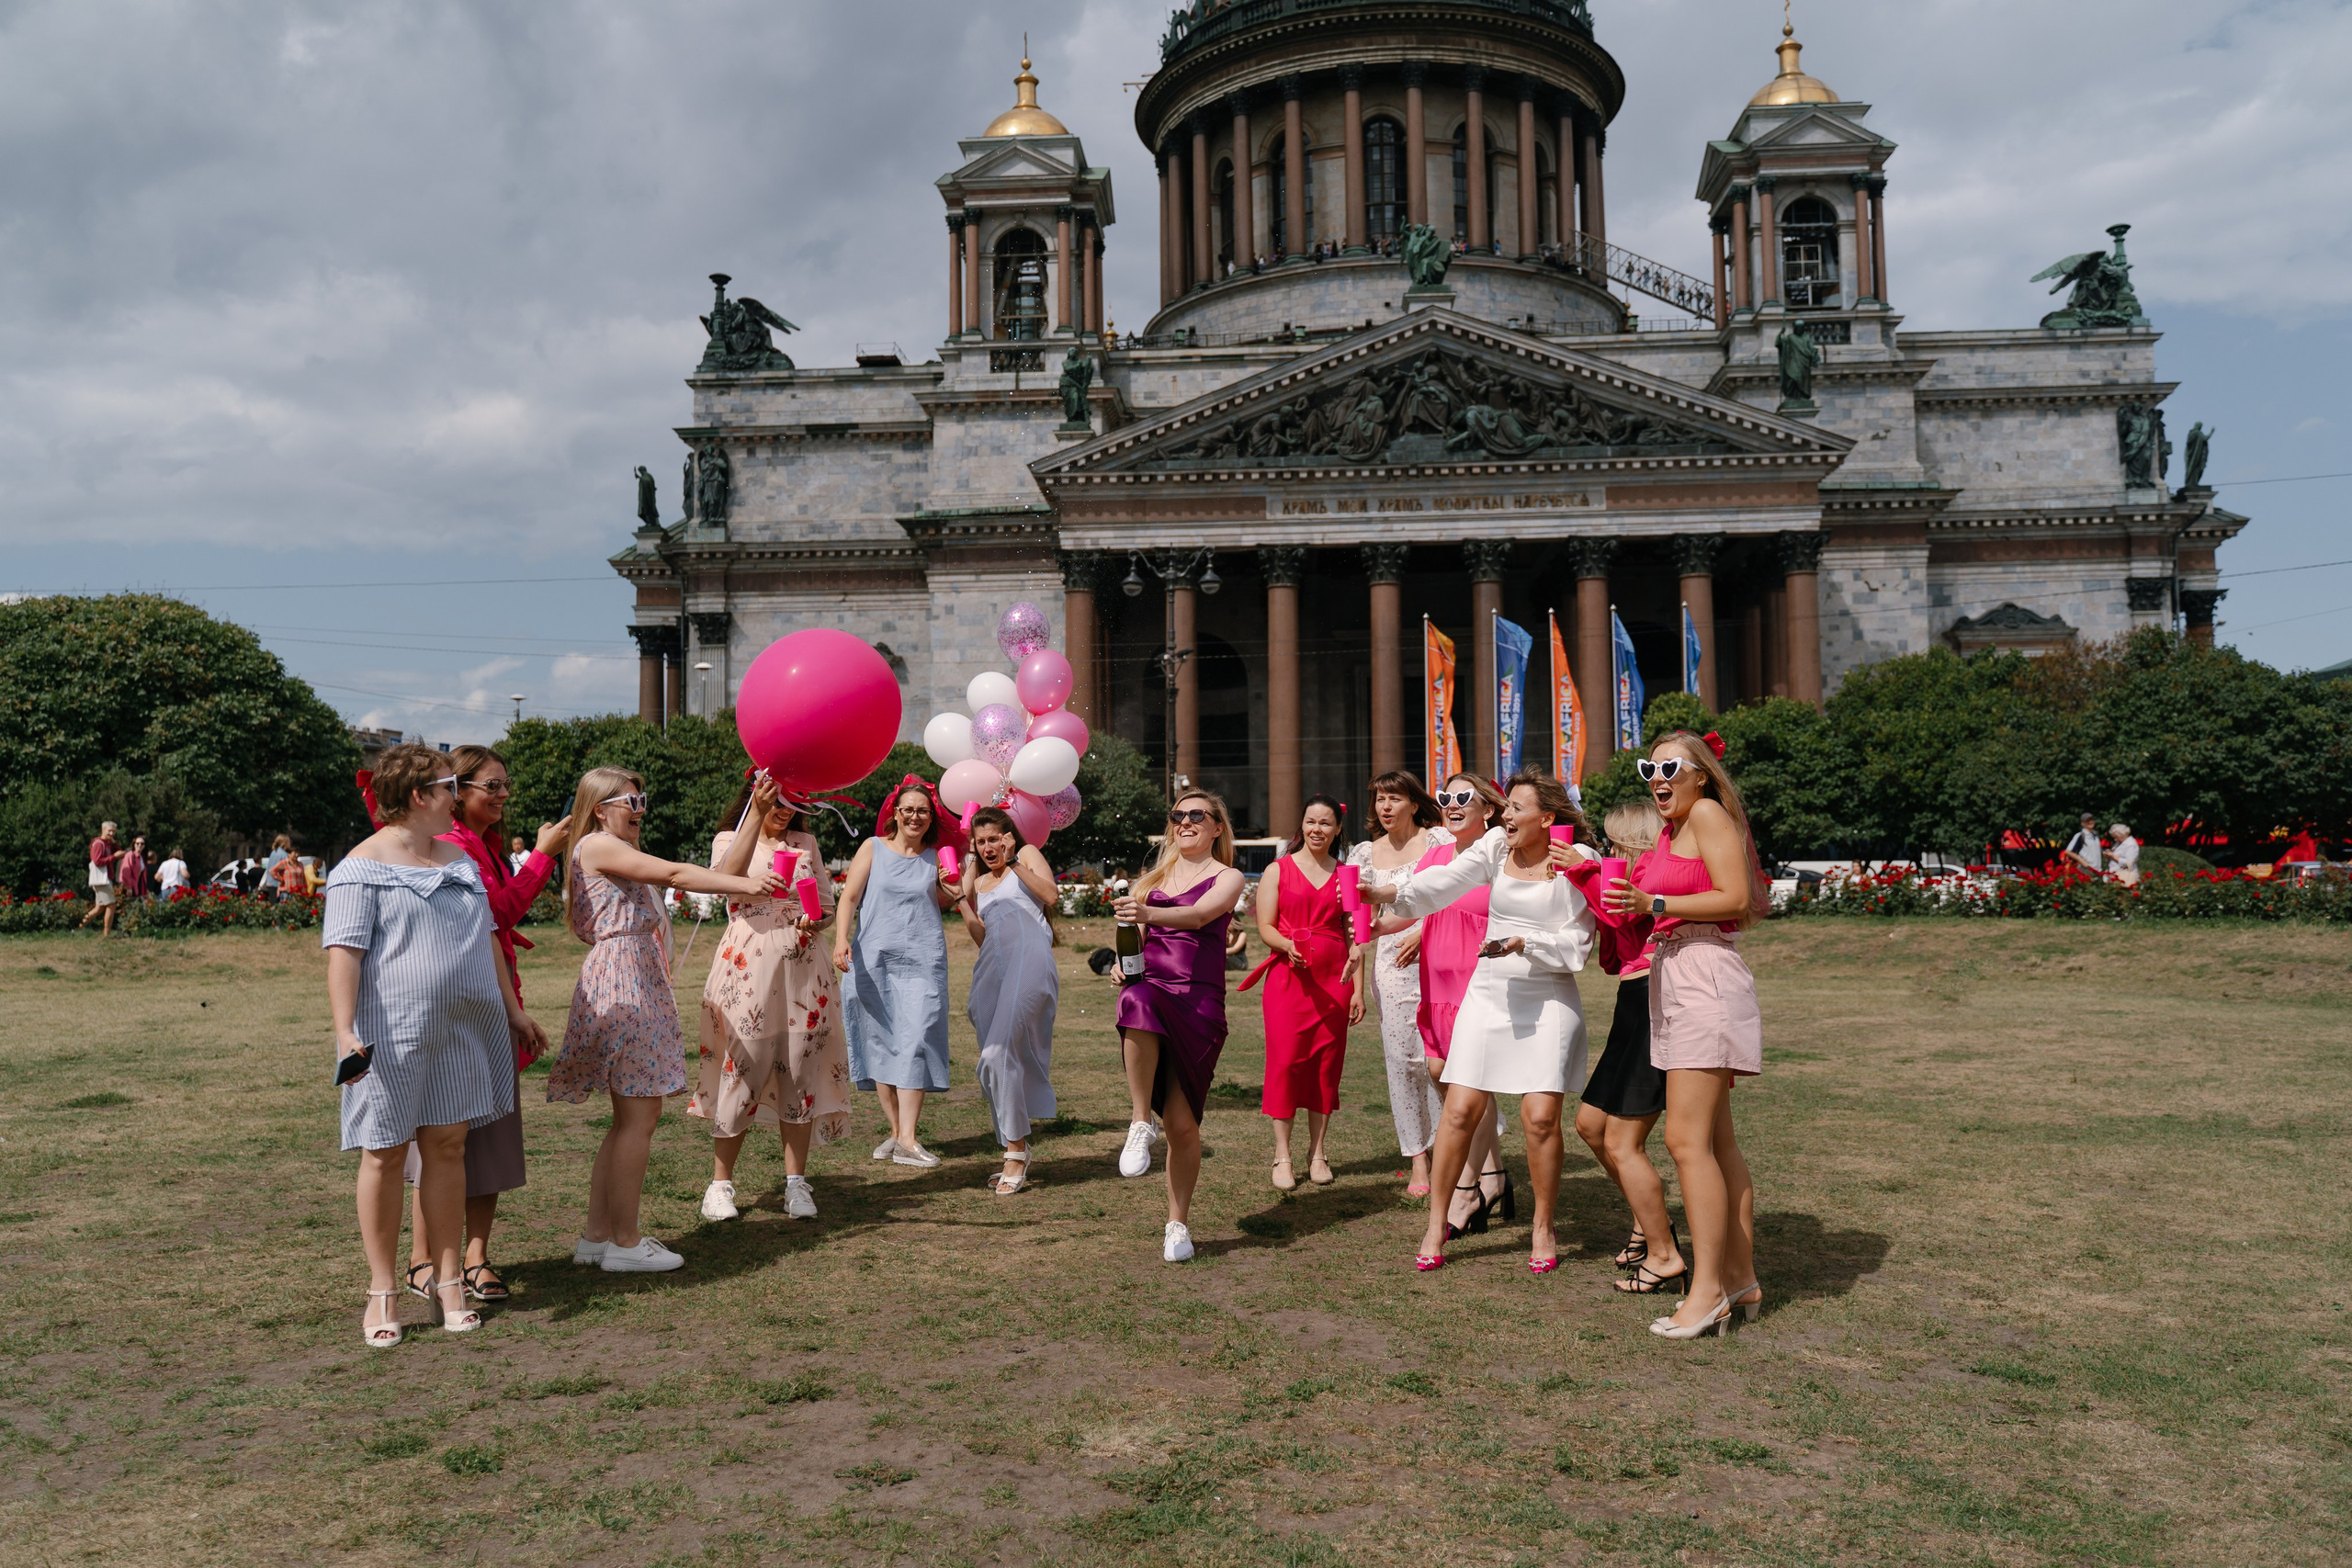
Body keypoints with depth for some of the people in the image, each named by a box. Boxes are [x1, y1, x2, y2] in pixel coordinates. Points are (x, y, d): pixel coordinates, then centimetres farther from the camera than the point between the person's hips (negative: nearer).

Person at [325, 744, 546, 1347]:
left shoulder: (460, 860, 15)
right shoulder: (363, 868, -6)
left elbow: (485, 938, 21)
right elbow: (343, 952, -14)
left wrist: (513, 1010, 22)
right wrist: (345, 1031, -23)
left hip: (460, 1029, 6)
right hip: (391, 1033, -6)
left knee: (448, 1146, 6)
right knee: (386, 1154, 2)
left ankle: (447, 1280, 15)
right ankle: (382, 1291, 12)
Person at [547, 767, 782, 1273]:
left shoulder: (613, 853, 23)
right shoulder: (597, 845, -9)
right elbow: (673, 874, -17)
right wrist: (743, 885, -21)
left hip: (635, 980, 11)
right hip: (623, 980, -11)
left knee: (629, 1116, 12)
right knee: (640, 1113, -7)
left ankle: (597, 1235, 17)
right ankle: (625, 1242, 0)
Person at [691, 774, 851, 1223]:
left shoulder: (806, 842, 16)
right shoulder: (729, 839, 7)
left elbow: (827, 901, 17)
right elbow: (728, 877, -17)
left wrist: (816, 919, -6)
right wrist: (756, 815, -24)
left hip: (803, 966, 3)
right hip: (748, 966, -3)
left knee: (800, 1071, 1)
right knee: (741, 1068, -4)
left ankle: (796, 1182, 9)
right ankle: (720, 1183, 9)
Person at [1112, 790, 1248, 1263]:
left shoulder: (1228, 878, 9)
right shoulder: (1153, 878, 23)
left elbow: (1200, 914, -12)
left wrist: (1149, 914, -30)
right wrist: (1123, 965, -1)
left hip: (1199, 1000, -2)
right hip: (1150, 986, 2)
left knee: (1182, 1121, -7)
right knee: (1137, 1001, -38)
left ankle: (1178, 1224, 11)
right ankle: (1140, 1125, -24)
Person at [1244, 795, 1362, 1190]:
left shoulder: (1344, 875, 13)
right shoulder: (1278, 871, 5)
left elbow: (1352, 935, 13)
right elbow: (1265, 927, 0)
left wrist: (1358, 988, 7)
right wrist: (1288, 946, -21)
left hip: (1333, 981, 3)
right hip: (1288, 979, -2)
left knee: (1327, 1064, 3)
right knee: (1285, 1062, -6)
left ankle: (1317, 1154, 14)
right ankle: (1282, 1156, 1)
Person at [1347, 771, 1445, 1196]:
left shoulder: (1438, 841, 2)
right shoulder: (1366, 854, 11)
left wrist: (1424, 934, -13)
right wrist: (1356, 982, 2)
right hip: (1390, 962, 3)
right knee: (1401, 1058, 1)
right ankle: (1418, 1162, 9)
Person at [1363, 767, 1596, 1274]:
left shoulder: (1577, 861, -5)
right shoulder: (1496, 845, 4)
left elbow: (1577, 942, -6)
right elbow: (1448, 880, -12)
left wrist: (1523, 943, -19)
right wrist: (1392, 894, -27)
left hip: (1549, 1000, -2)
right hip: (1490, 993, 3)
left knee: (1540, 1117, -7)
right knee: (1461, 1110, -1)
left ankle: (1543, 1227, 15)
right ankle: (1437, 1223, 11)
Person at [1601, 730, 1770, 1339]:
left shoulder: (1708, 813, -7)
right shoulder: (1671, 830, 19)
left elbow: (1735, 898, -15)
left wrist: (1654, 904, -18)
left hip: (1705, 976, -10)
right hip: (1672, 979, 10)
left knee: (1686, 1138, -13)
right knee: (1716, 1140, 11)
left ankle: (1708, 1290, -9)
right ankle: (1741, 1277, 17)